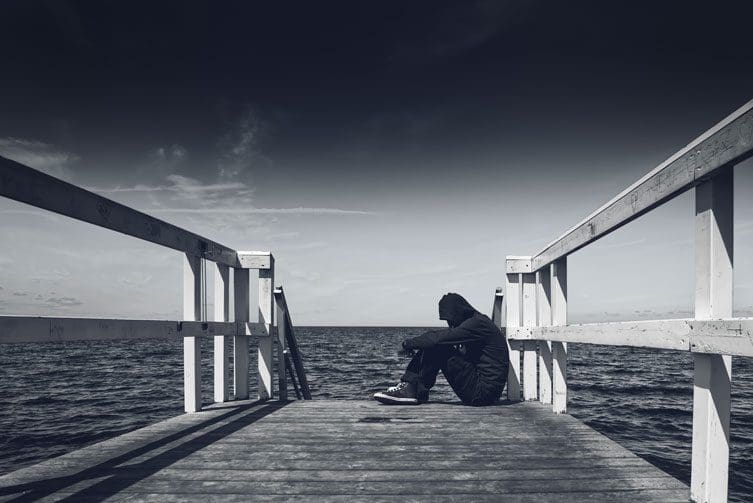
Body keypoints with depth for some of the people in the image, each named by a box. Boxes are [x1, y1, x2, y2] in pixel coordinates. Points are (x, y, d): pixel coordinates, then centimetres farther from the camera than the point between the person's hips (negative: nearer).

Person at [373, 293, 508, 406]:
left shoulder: (478, 323, -15)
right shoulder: (476, 323, 15)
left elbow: (439, 337, -20)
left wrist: (410, 343, -7)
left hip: (482, 393, -10)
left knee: (438, 349, -14)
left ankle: (411, 389, -6)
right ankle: (409, 386, 1)